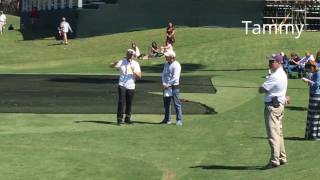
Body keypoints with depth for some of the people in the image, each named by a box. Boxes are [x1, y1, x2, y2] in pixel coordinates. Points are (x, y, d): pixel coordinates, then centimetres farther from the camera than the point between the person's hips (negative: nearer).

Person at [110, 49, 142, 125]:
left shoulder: (136, 64, 6)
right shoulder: (122, 62, 1)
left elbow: (139, 76, 0)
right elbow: (112, 65, -13)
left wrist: (135, 72, -19)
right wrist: (117, 62, -33)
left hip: (131, 87, 2)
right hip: (122, 85, -2)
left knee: (129, 103, 8)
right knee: (121, 102, -10)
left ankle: (127, 118, 20)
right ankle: (119, 119, -7)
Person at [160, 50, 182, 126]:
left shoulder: (176, 65, -12)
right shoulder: (166, 64, 13)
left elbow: (175, 78, -18)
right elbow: (163, 74, 11)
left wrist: (168, 84, -16)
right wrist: (163, 83, -6)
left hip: (174, 87, -8)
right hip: (166, 86, 8)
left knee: (176, 103, -5)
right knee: (166, 103, 11)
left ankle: (179, 120, -2)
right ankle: (167, 119, 20)